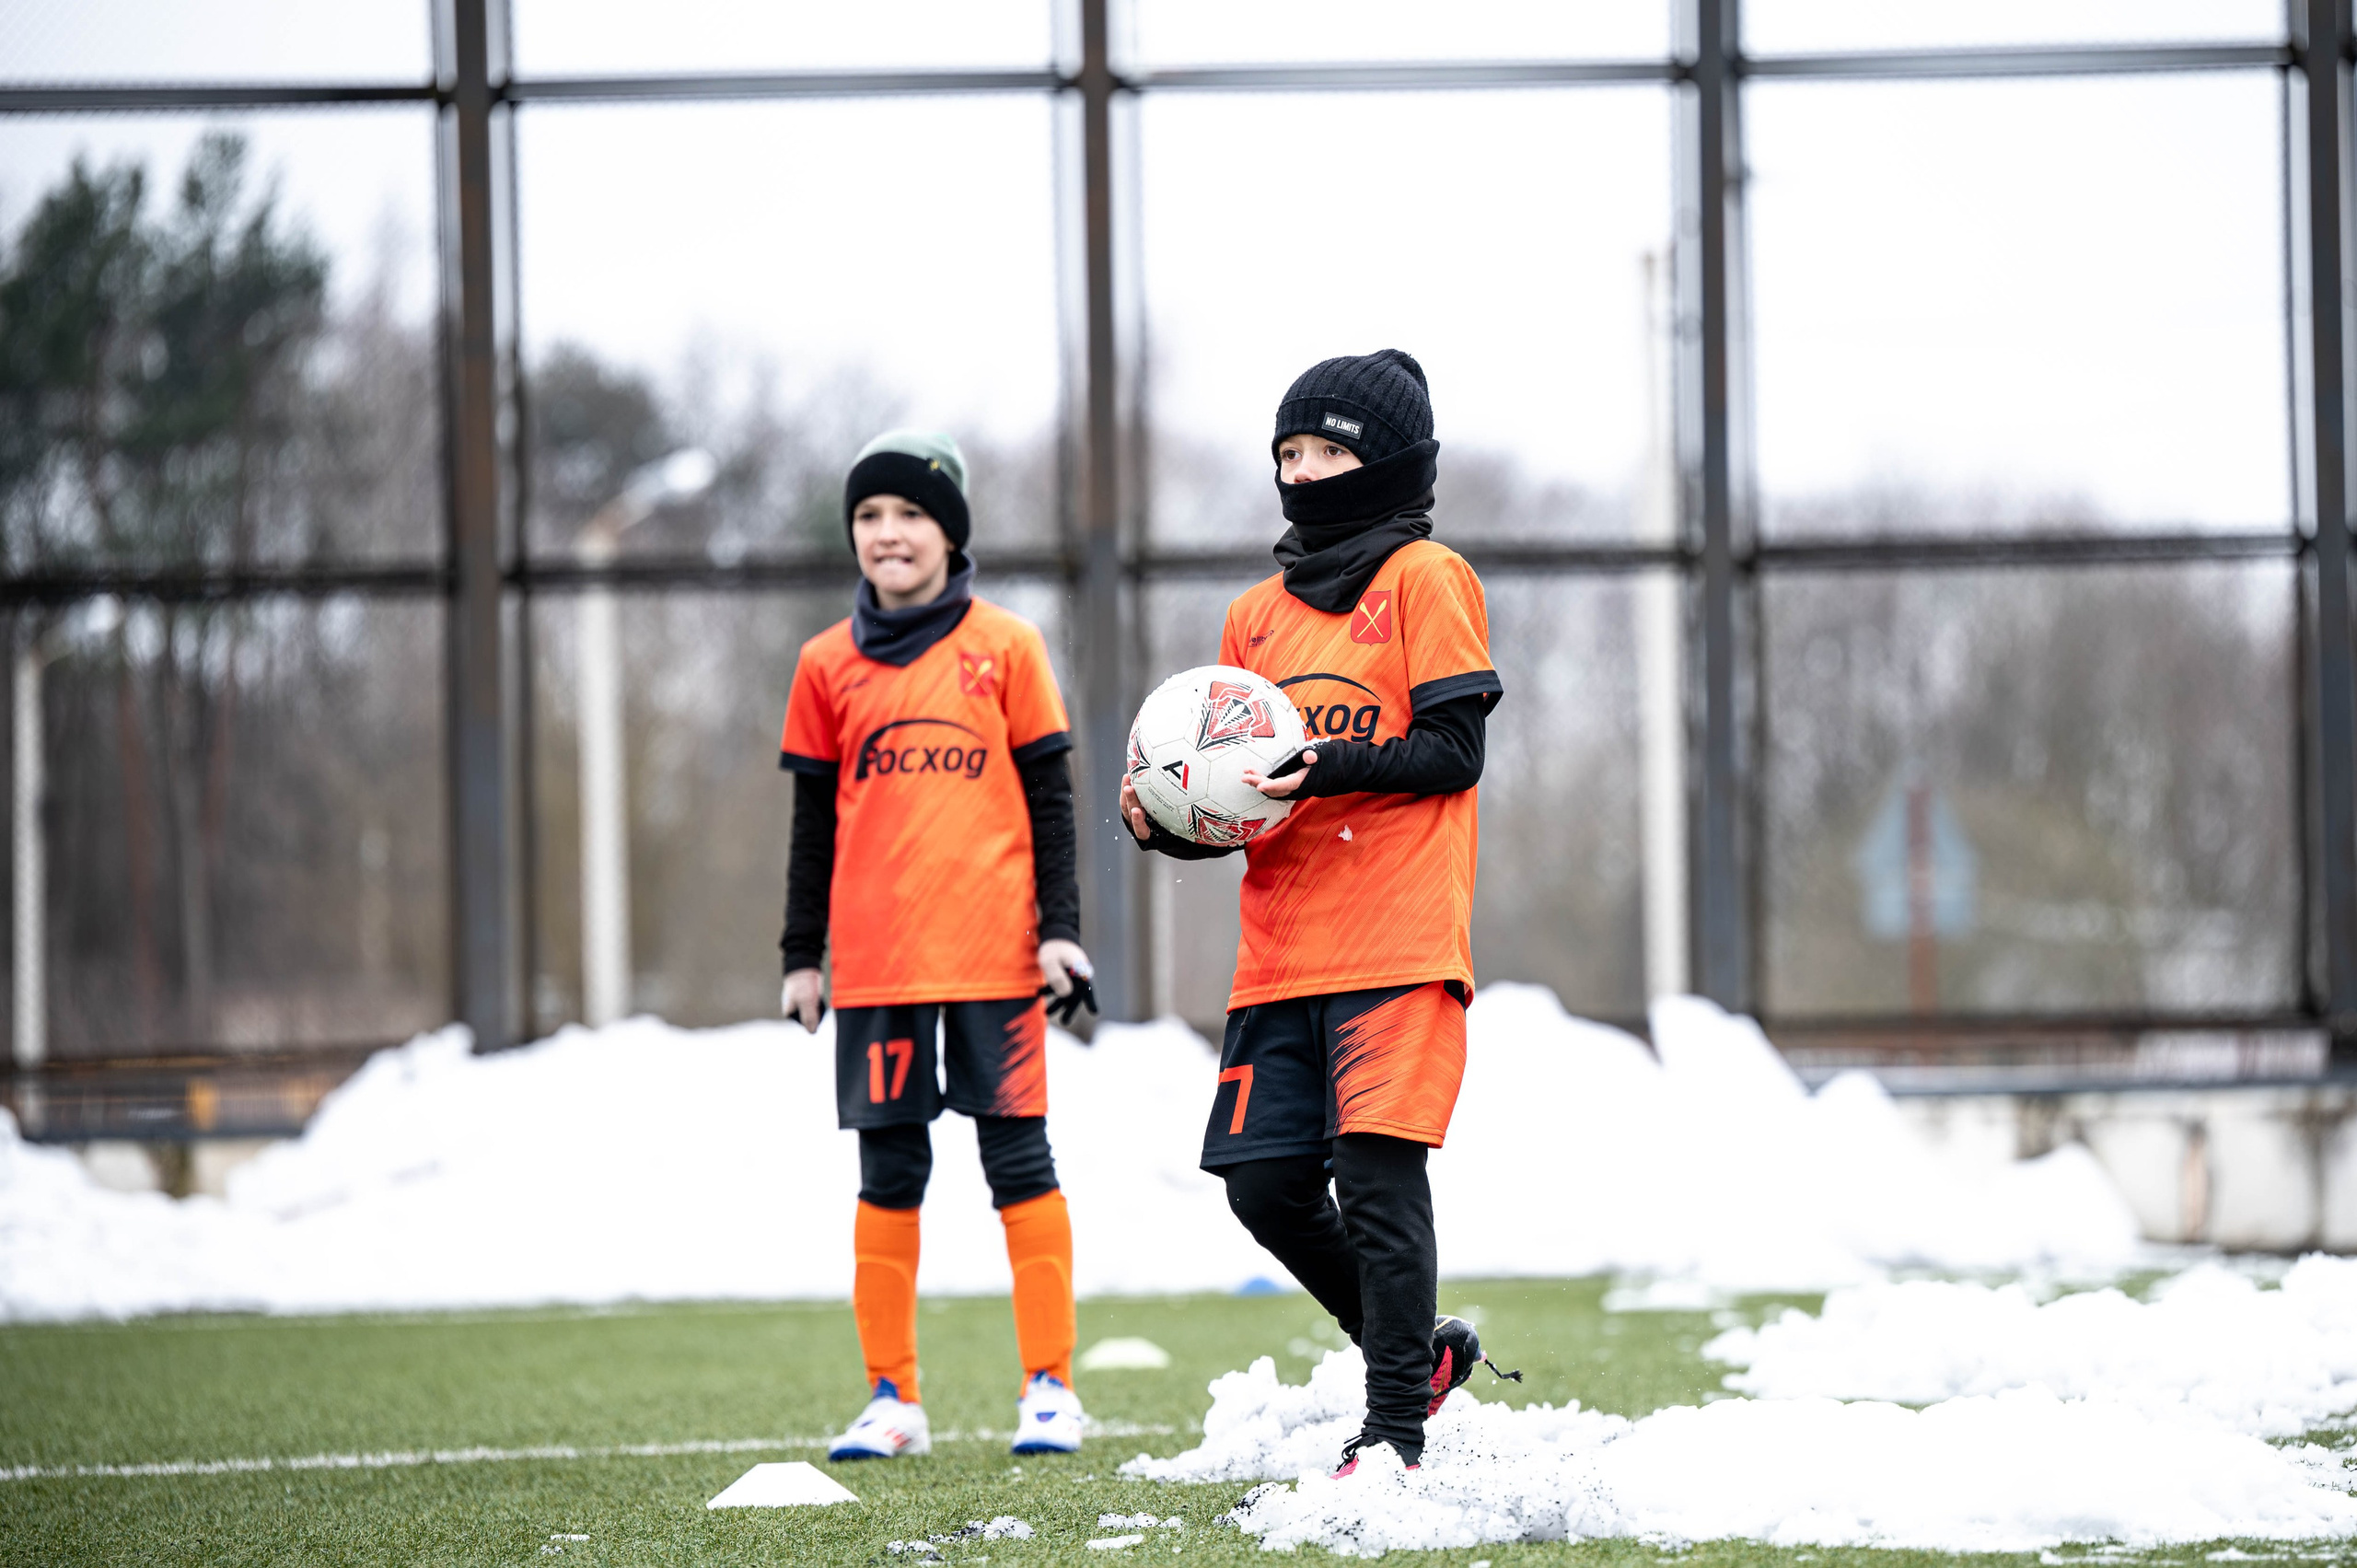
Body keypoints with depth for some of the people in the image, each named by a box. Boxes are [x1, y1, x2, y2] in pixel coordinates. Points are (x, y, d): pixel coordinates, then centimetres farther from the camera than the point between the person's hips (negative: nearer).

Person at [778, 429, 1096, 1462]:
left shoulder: (1006, 648, 3)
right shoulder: (828, 665, 9)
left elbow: (1048, 798, 4)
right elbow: (814, 822, 12)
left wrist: (1058, 928, -3)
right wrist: (802, 956, 9)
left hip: (995, 951, -2)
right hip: (877, 964, 2)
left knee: (1019, 1163, 1)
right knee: (888, 1174, 4)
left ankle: (1051, 1388, 5)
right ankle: (891, 1397, 9)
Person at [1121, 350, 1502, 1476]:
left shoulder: (1425, 580, 0)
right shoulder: (1259, 614, 19)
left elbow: (1454, 750, -8)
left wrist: (1327, 768, -21)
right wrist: (1170, 823, 0)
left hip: (1398, 944, -7)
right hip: (1281, 949, 7)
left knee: (1376, 1174, -12)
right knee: (1266, 1186, 2)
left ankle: (1394, 1429, -6)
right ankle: (1416, 1351, 22)